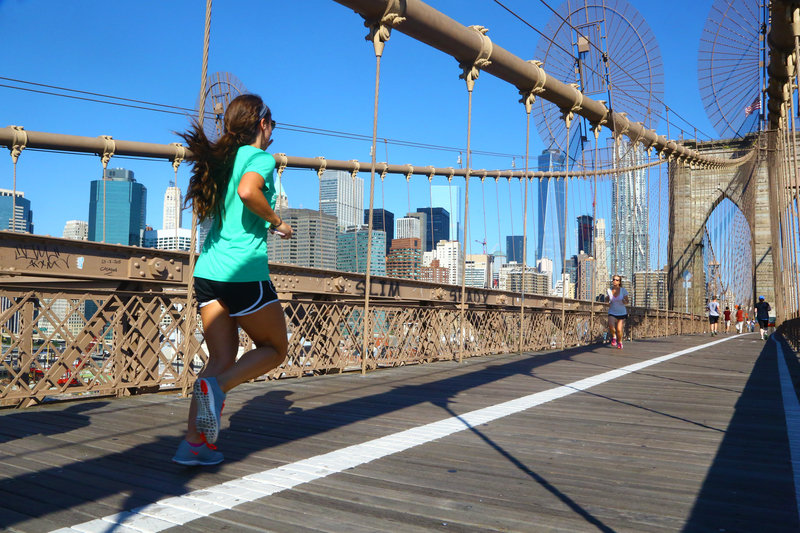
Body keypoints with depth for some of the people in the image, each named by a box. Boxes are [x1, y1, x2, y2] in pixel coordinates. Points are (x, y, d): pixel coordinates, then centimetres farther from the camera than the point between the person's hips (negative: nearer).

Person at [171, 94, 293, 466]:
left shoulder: (222, 157, 17)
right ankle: (215, 386, -11)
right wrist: (277, 222, -10)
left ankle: (194, 443, 4)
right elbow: (247, 191, -25)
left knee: (222, 359, 11)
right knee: (275, 348, 11)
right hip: (244, 272, -7)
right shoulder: (260, 158, -4)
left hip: (207, 270, 7)